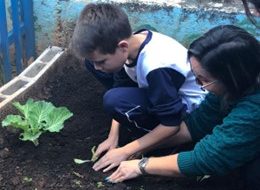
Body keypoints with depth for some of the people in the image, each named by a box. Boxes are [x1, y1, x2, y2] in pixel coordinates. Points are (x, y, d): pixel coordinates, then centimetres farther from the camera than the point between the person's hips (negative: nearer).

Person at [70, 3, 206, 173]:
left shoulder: (156, 67, -36)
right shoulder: (132, 42, -13)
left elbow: (171, 124, -26)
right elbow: (121, 88, 2)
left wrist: (125, 152, -19)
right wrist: (113, 137, -1)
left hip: (189, 109, -8)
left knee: (114, 100, -28)